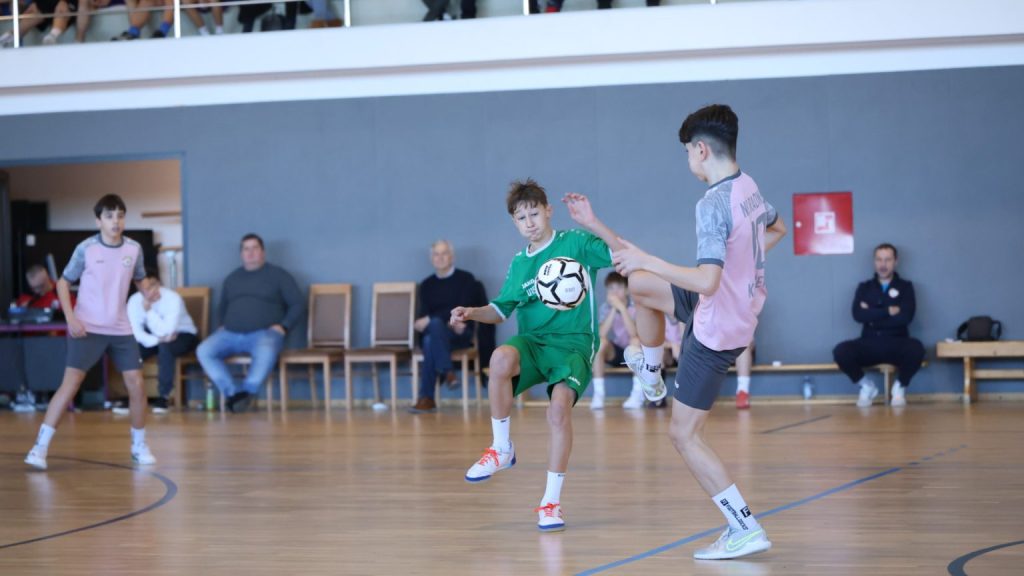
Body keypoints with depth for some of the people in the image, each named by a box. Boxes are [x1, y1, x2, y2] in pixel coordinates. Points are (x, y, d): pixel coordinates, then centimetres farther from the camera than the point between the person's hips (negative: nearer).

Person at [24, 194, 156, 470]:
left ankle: (139, 446, 19)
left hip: (120, 329, 4)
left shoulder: (134, 249, 0)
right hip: (87, 329, -4)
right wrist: (70, 317, -11)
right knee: (70, 383, -12)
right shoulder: (86, 248, -9)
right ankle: (40, 447, -10)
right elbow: (64, 282, 0)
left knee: (136, 384, 0)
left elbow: (140, 279, 19)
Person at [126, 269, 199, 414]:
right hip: (154, 337, 4)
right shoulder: (134, 301, -16)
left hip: (183, 335, -4)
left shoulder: (173, 298, -29)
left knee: (165, 346, -36)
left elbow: (166, 331, -36)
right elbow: (137, 332, -21)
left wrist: (149, 310, -36)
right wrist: (157, 340, -36)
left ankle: (163, 396, -27)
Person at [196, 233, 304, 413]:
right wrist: (222, 324, 13)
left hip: (263, 333, -4)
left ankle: (247, 392, -25)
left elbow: (298, 305, 7)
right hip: (230, 334, 4)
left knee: (266, 352, -40)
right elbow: (222, 308, 35)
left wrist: (283, 326, -7)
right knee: (203, 351, -23)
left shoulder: (278, 275, 10)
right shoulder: (232, 278, 23)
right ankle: (232, 393, -24)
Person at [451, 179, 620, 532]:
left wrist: (592, 224, -21)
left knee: (559, 407, -29)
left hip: (573, 342, -3)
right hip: (533, 340, 3)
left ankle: (551, 502, -14)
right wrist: (472, 313, 3)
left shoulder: (575, 243, 1)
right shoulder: (519, 263, 15)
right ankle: (501, 449, -14)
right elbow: (501, 310, 23)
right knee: (501, 358, -33)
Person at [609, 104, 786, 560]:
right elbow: (776, 228, 22)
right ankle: (651, 372, 47)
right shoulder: (749, 188, 0)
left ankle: (745, 530, -3)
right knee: (641, 285, 25)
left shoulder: (713, 204, -28)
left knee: (685, 434, -1)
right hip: (740, 308, 9)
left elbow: (708, 282, -34)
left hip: (716, 328, -9)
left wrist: (647, 260, -26)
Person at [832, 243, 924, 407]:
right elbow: (858, 315, -7)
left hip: (896, 345, -1)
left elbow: (905, 317, -10)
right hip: (869, 345, 1)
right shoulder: (864, 288, 12)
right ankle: (867, 386, 0)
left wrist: (872, 315, -7)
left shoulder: (905, 287, 8)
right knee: (840, 351, -29)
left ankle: (900, 386, -5)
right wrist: (888, 311, -10)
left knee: (916, 348, -36)